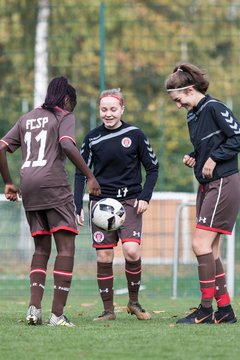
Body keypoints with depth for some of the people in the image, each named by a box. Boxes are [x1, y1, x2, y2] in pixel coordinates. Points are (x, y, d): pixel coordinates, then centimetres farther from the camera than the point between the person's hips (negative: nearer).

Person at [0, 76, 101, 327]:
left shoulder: (26, 119, 21)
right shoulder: (64, 116, 4)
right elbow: (67, 146, -14)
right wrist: (90, 177, -11)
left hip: (28, 188, 6)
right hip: (53, 184, -6)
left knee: (41, 247, 16)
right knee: (66, 247, -4)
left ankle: (34, 306, -1)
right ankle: (57, 314, -14)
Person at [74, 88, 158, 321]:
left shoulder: (135, 135, -1)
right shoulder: (92, 138, 2)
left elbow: (153, 168, 6)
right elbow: (80, 173, 8)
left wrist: (145, 197, -6)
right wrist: (77, 207, 0)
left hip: (130, 201, -1)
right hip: (101, 201, 2)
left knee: (132, 250, -17)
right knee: (103, 256, -4)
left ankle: (134, 302, 4)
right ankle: (108, 310, 7)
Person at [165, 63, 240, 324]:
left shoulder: (214, 108, -13)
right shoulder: (192, 116, 14)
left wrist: (213, 158, -16)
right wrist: (193, 158, 5)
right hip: (206, 185, 10)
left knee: (201, 244, -13)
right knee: (210, 249, 7)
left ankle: (206, 309, -9)